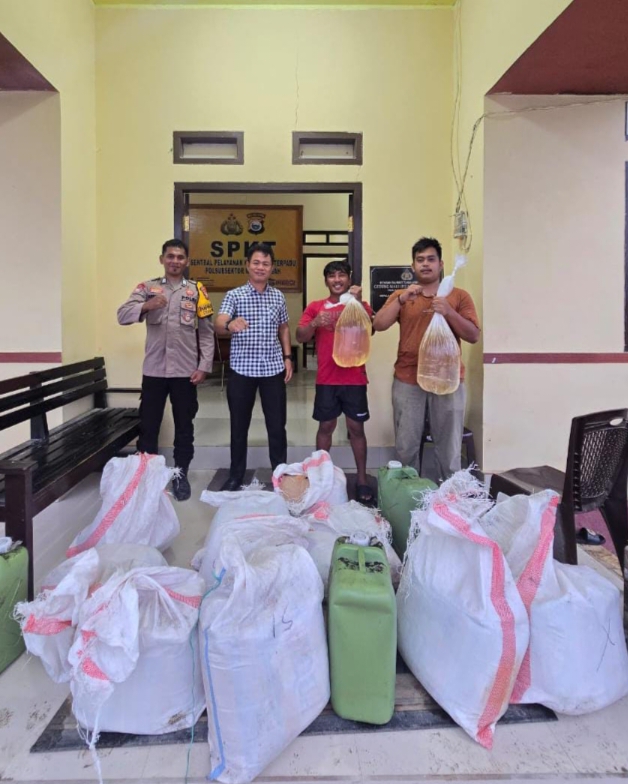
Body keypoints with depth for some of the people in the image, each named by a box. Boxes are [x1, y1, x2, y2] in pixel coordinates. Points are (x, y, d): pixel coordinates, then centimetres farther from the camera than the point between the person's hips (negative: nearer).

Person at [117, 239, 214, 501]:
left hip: (185, 371, 0)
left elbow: (206, 332, 3)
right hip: (154, 370, 0)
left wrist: (204, 367, -4)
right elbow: (122, 316, -8)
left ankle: (181, 475, 23)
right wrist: (146, 306, -27)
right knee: (148, 425, 7)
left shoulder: (197, 290, 5)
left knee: (184, 426, 9)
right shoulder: (146, 287, 5)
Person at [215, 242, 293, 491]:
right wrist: (230, 325, -41)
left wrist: (287, 357, 7)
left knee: (277, 424, 8)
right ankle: (236, 475, 22)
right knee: (239, 425, 8)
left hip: (273, 369, 2)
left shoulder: (278, 296, 7)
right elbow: (218, 326, -17)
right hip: (242, 370, -2)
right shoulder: (234, 295, -3)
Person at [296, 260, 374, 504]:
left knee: (356, 427, 4)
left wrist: (358, 302, -22)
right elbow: (301, 337, -1)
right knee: (326, 426, 8)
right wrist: (315, 322, -20)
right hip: (327, 379, 1)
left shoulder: (360, 305, 5)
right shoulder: (315, 307, 7)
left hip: (354, 378, -1)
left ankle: (362, 480, 12)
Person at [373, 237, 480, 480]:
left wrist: (449, 312, -14)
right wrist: (402, 299, -13)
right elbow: (378, 325, -2)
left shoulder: (459, 296, 6)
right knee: (406, 446, 5)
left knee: (449, 446, 3)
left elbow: (473, 336, 0)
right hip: (408, 380, 1)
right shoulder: (400, 295, 10)